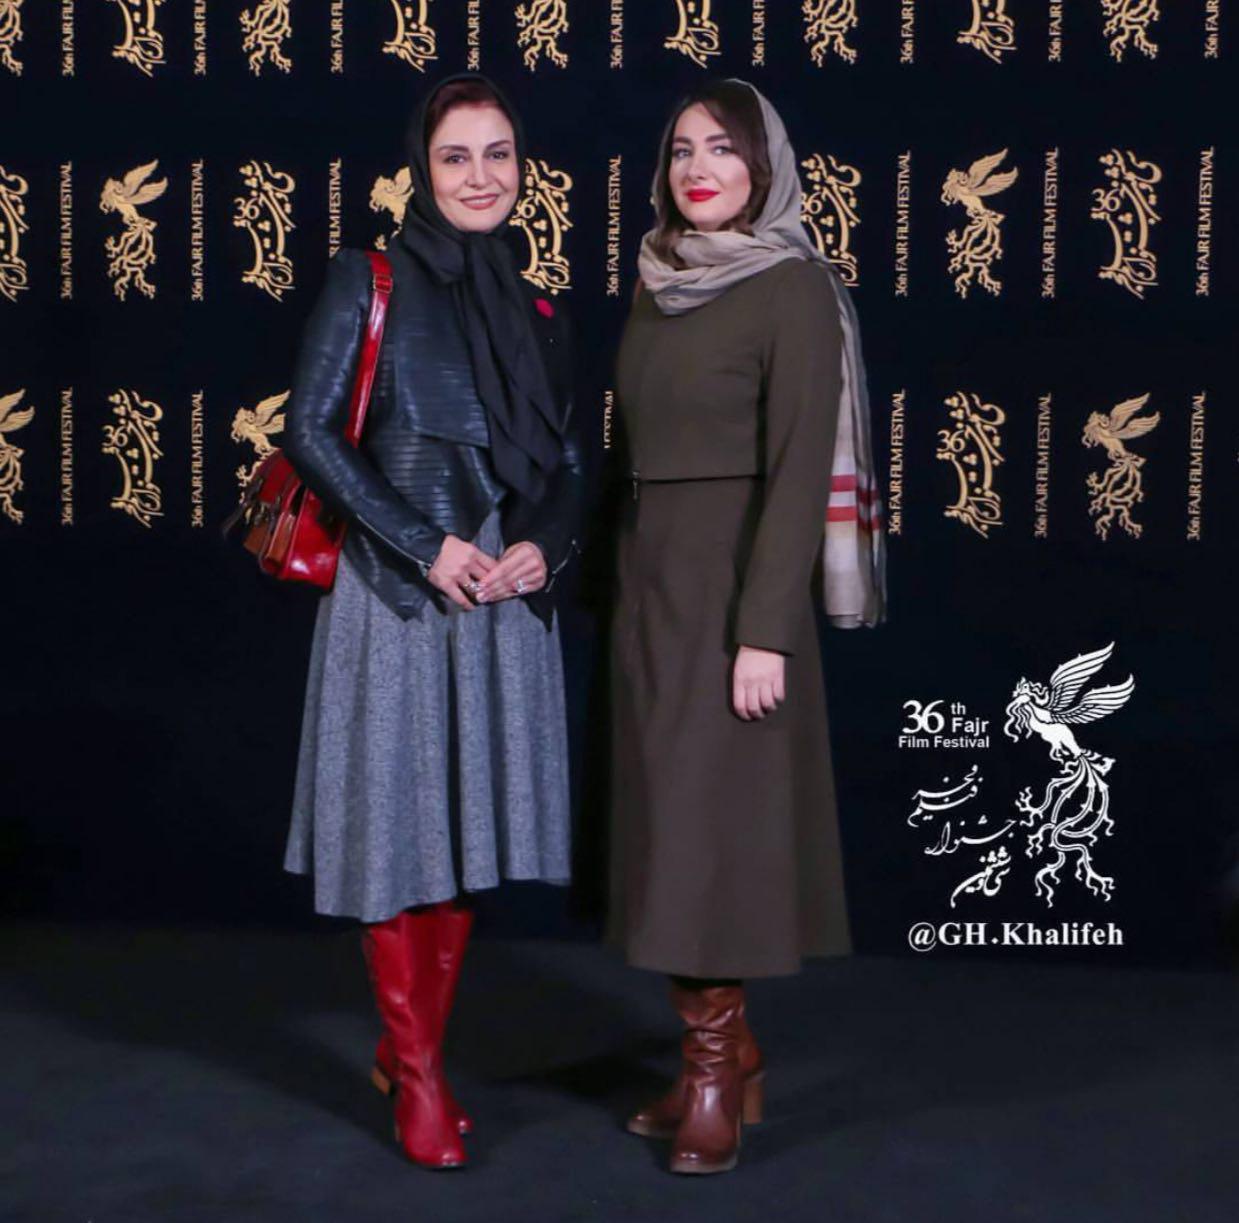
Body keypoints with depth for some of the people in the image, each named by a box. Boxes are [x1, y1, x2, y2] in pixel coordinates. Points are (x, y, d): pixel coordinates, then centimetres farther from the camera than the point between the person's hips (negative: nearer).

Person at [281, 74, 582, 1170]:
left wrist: (544, 547, -5)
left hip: (507, 593, 4)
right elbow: (312, 430, -7)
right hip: (396, 587, -4)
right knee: (397, 819, 0)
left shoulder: (533, 308, 13)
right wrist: (425, 544, -14)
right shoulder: (373, 279, 0)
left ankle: (416, 1045, 23)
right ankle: (418, 1076, 11)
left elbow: (566, 461, 15)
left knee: (470, 822, 8)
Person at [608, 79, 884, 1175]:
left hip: (732, 581, -7)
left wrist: (764, 629, -20)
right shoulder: (656, 286, 12)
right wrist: (615, 587, 12)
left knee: (711, 819, -4)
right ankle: (730, 1053, 21)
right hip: (649, 580, 7)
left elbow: (800, 469, -15)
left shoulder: (794, 288, -9)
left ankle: (712, 1065, 9)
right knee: (669, 821, 9)